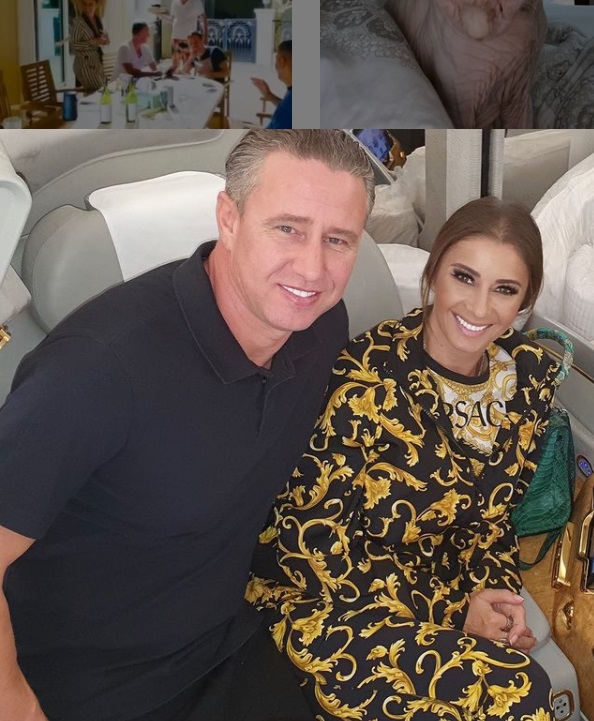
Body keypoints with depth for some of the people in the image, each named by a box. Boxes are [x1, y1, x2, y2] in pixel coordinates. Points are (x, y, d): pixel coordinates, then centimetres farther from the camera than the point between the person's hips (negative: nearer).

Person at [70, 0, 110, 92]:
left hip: (97, 62, 7)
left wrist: (105, 39, -9)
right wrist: (94, 42, -23)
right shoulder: (78, 22, -14)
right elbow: (73, 45, -18)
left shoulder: (97, 20, 7)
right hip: (85, 64, -7)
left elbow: (107, 41, 15)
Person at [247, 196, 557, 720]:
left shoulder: (531, 377, -3)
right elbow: (308, 537, -17)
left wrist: (496, 589, -9)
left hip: (440, 578, 6)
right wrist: (449, 609, -16)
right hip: (327, 597, -6)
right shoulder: (369, 377, -22)